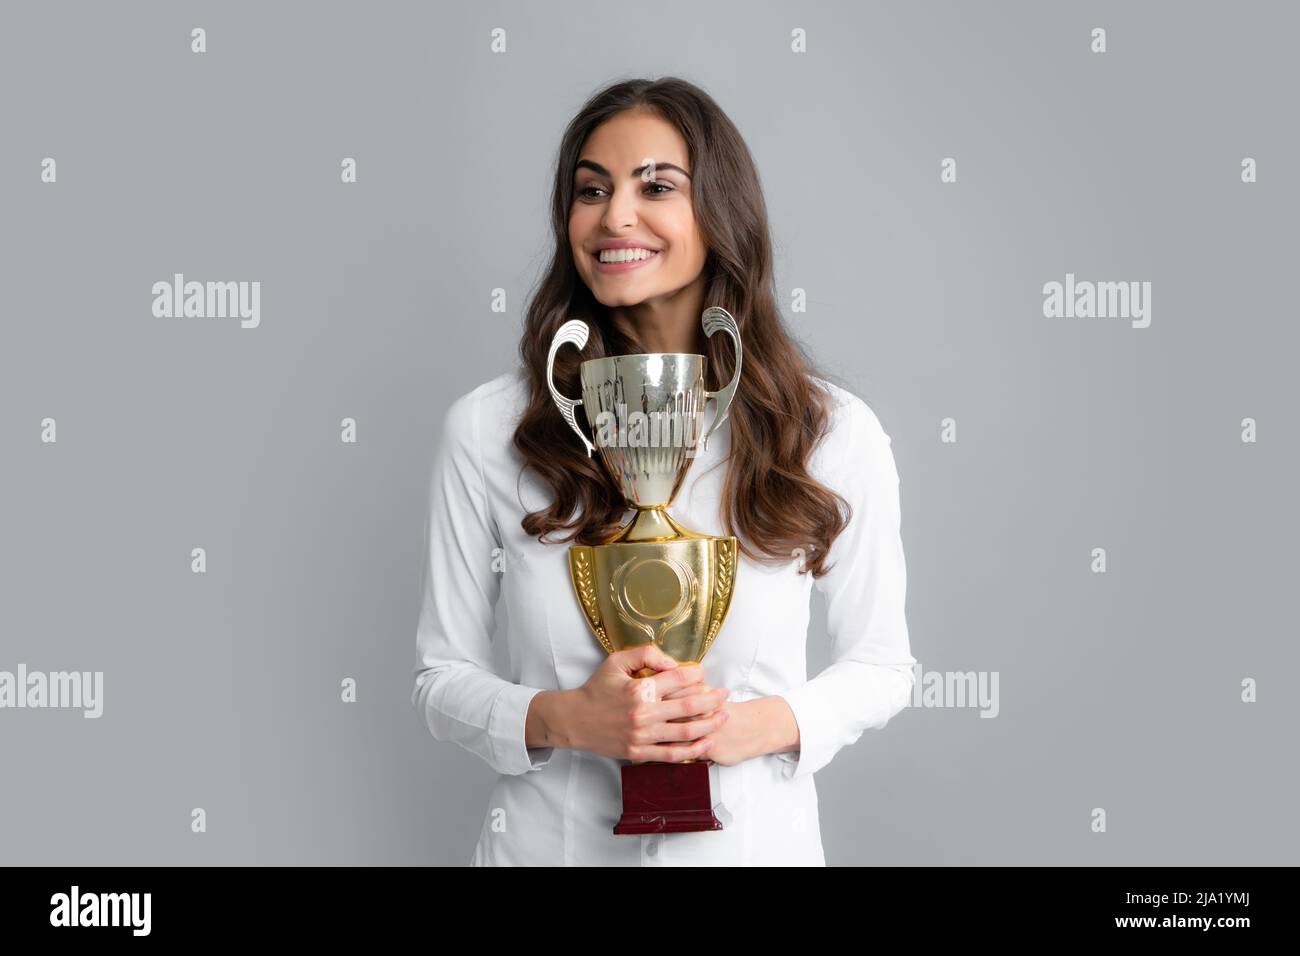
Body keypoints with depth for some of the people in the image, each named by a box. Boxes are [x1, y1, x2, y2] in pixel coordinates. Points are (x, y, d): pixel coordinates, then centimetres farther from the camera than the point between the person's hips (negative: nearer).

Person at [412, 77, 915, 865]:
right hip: (548, 840, 0)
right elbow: (442, 675, -3)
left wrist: (766, 723, -17)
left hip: (752, 837, 0)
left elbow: (882, 665, 1)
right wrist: (562, 718, -21)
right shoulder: (487, 428, -10)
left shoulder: (835, 434, -10)